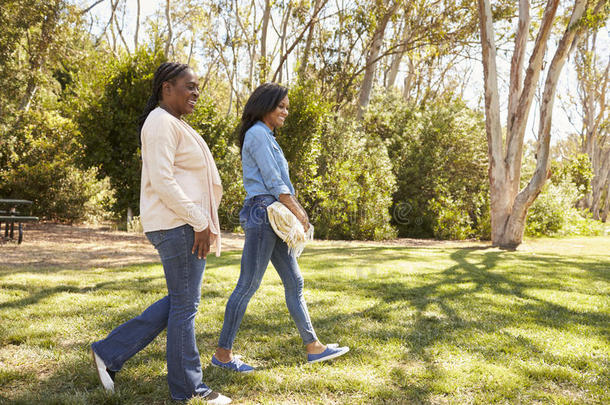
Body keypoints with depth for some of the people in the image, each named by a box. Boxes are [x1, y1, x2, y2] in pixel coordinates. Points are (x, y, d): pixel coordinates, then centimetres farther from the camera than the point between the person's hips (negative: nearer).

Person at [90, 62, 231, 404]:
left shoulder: (172, 123, 20)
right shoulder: (162, 122, -12)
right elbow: (162, 181, -21)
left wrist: (201, 222, 18)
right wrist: (200, 223, -19)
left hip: (186, 223, 10)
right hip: (178, 224, -10)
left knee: (179, 302, 16)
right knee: (185, 305, 0)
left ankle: (110, 352, 21)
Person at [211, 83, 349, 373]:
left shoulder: (266, 136, 22)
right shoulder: (257, 134, -8)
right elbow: (272, 181, -15)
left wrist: (298, 211, 10)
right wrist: (298, 212, -9)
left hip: (273, 217, 10)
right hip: (262, 212, -10)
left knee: (294, 281, 10)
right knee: (248, 284, -6)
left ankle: (313, 346, 16)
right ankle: (223, 353, 4)